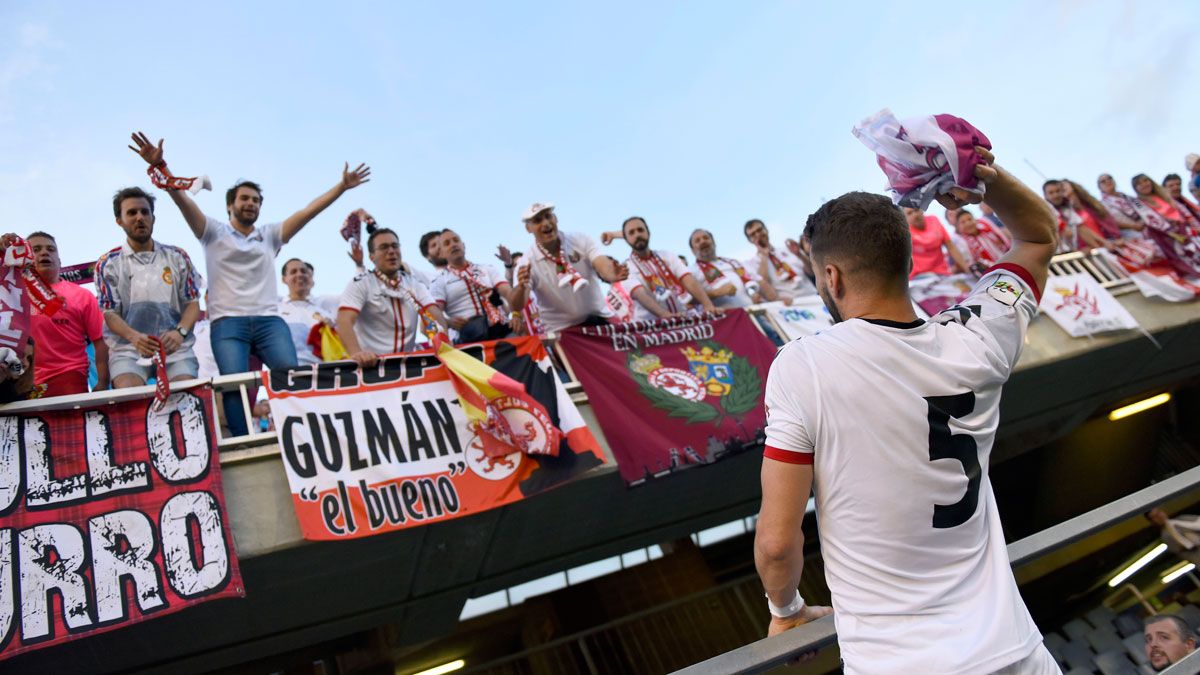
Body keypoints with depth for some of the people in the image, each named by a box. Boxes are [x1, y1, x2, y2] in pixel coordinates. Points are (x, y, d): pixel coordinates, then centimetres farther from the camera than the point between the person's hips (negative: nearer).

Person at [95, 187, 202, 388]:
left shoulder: (177, 257, 14)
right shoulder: (108, 264, 11)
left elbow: (193, 303, 9)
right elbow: (110, 313, 3)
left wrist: (179, 332, -13)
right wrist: (134, 337, -20)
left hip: (175, 347, 1)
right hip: (127, 348, -1)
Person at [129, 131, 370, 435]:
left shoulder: (270, 235, 22)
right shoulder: (214, 232, 14)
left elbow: (306, 212, 15)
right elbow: (183, 200, 0)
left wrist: (342, 186, 9)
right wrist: (159, 166, -15)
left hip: (269, 321, 2)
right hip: (227, 323, -2)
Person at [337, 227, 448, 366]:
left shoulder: (415, 284, 13)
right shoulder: (360, 284, 0)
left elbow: (437, 318, 0)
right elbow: (344, 321, -15)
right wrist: (356, 353, -33)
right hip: (371, 362, -4)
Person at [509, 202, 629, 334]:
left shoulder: (581, 240, -6)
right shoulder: (527, 262, -11)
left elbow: (601, 264, -22)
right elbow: (515, 306, -20)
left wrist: (612, 275, -47)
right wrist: (521, 287, -43)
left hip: (599, 318, 1)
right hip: (561, 330, -1)